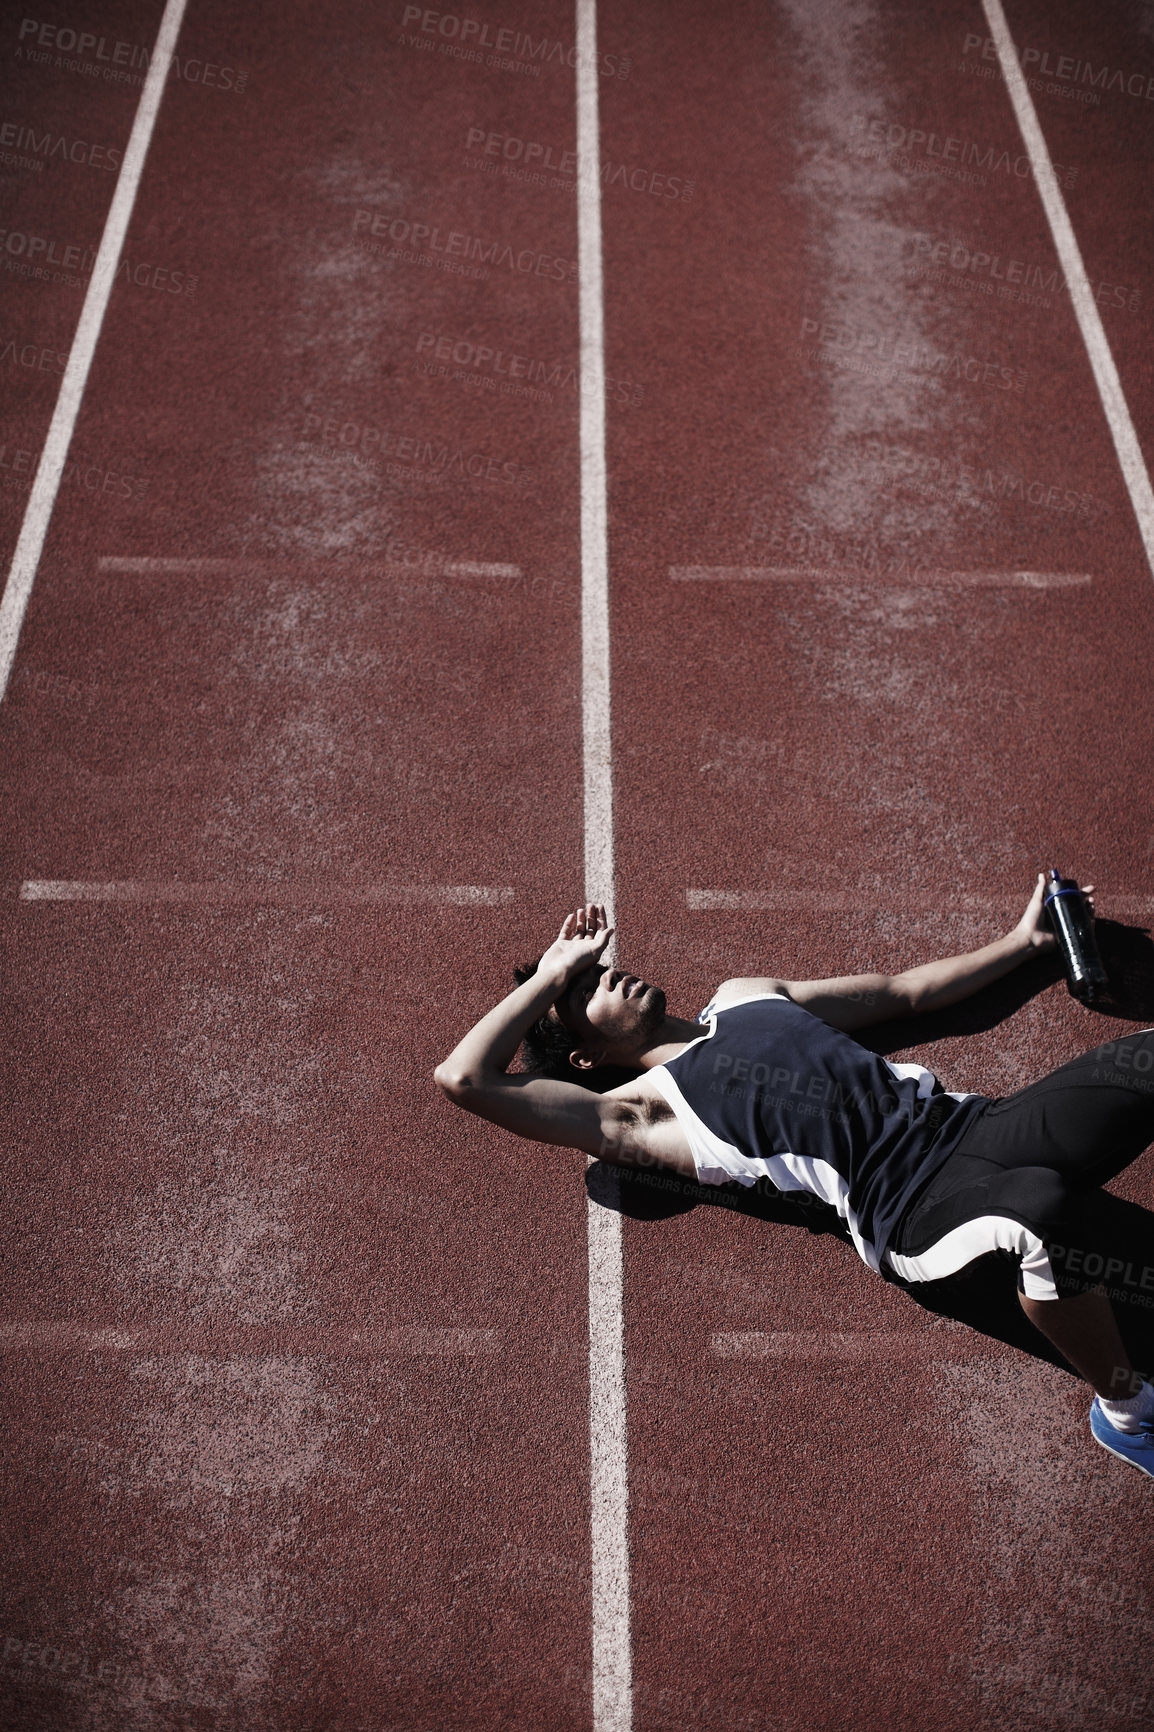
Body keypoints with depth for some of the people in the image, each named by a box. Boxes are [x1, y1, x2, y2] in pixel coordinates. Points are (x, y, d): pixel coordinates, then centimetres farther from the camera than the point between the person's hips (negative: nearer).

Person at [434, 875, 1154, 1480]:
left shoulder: (744, 995, 25)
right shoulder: (643, 1111, 4)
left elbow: (905, 991, 32)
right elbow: (463, 1078, -5)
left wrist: (1024, 940, 29)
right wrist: (552, 972, 6)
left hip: (970, 1120, 7)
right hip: (915, 1206, -6)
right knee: (1046, 1208, -40)